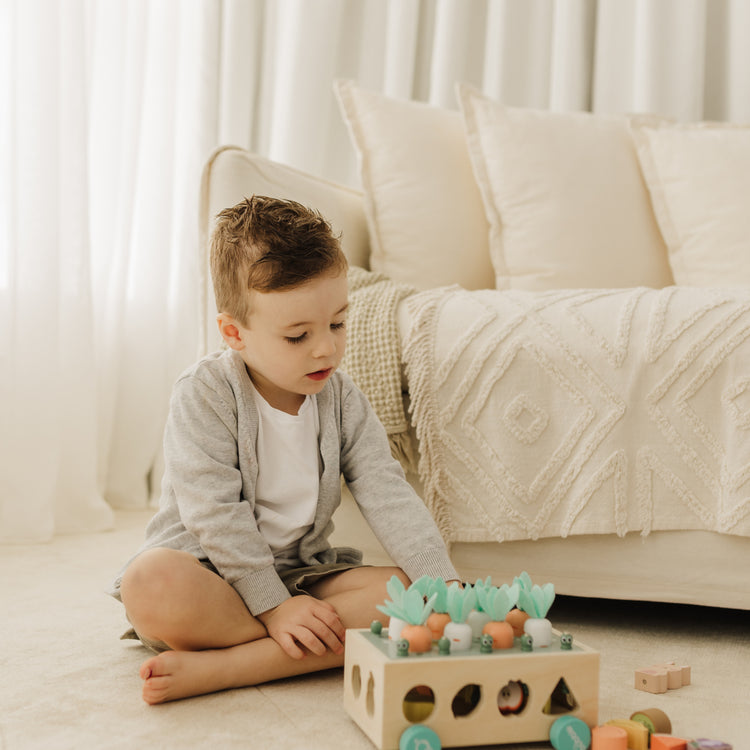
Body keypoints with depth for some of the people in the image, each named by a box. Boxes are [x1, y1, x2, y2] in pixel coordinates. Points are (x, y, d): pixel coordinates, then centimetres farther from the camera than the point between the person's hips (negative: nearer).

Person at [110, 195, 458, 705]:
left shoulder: (342, 398, 2)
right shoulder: (205, 394, -13)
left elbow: (386, 491, -5)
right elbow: (215, 514, -18)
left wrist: (442, 585, -17)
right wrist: (273, 606, -24)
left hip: (301, 574, 5)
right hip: (211, 574, -4)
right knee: (152, 585, -37)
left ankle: (213, 669, -27)